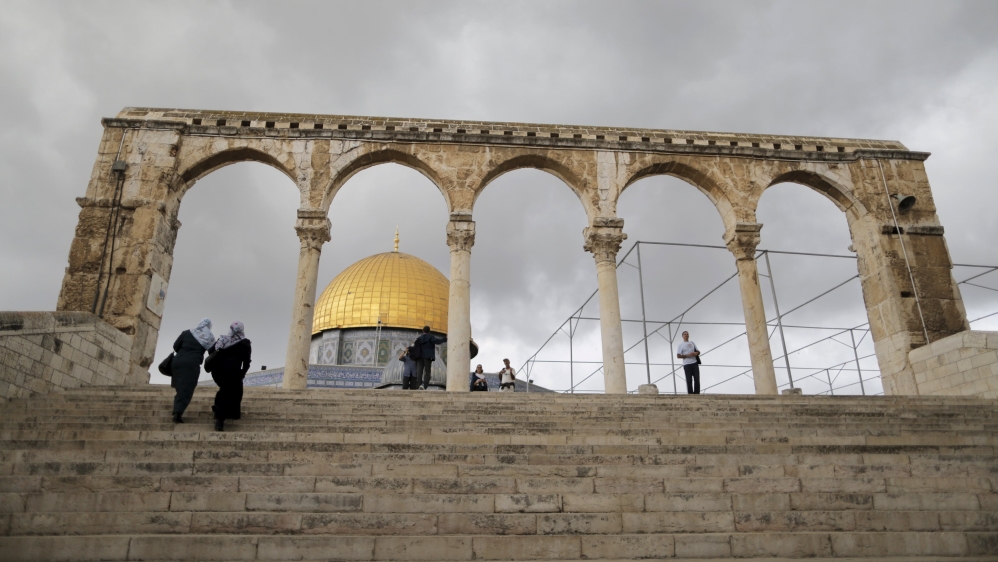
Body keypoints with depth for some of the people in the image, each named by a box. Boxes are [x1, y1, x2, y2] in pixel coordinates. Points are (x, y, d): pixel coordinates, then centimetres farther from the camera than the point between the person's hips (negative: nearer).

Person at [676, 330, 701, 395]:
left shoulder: (692, 343, 19)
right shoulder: (681, 345, 7)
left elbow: (698, 352, 20)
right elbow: (678, 356, -1)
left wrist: (696, 353, -5)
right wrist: (687, 355, -14)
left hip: (695, 363, 4)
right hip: (687, 364, -4)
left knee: (697, 379, -2)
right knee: (689, 380, -6)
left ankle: (697, 394, 2)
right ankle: (690, 394, -4)